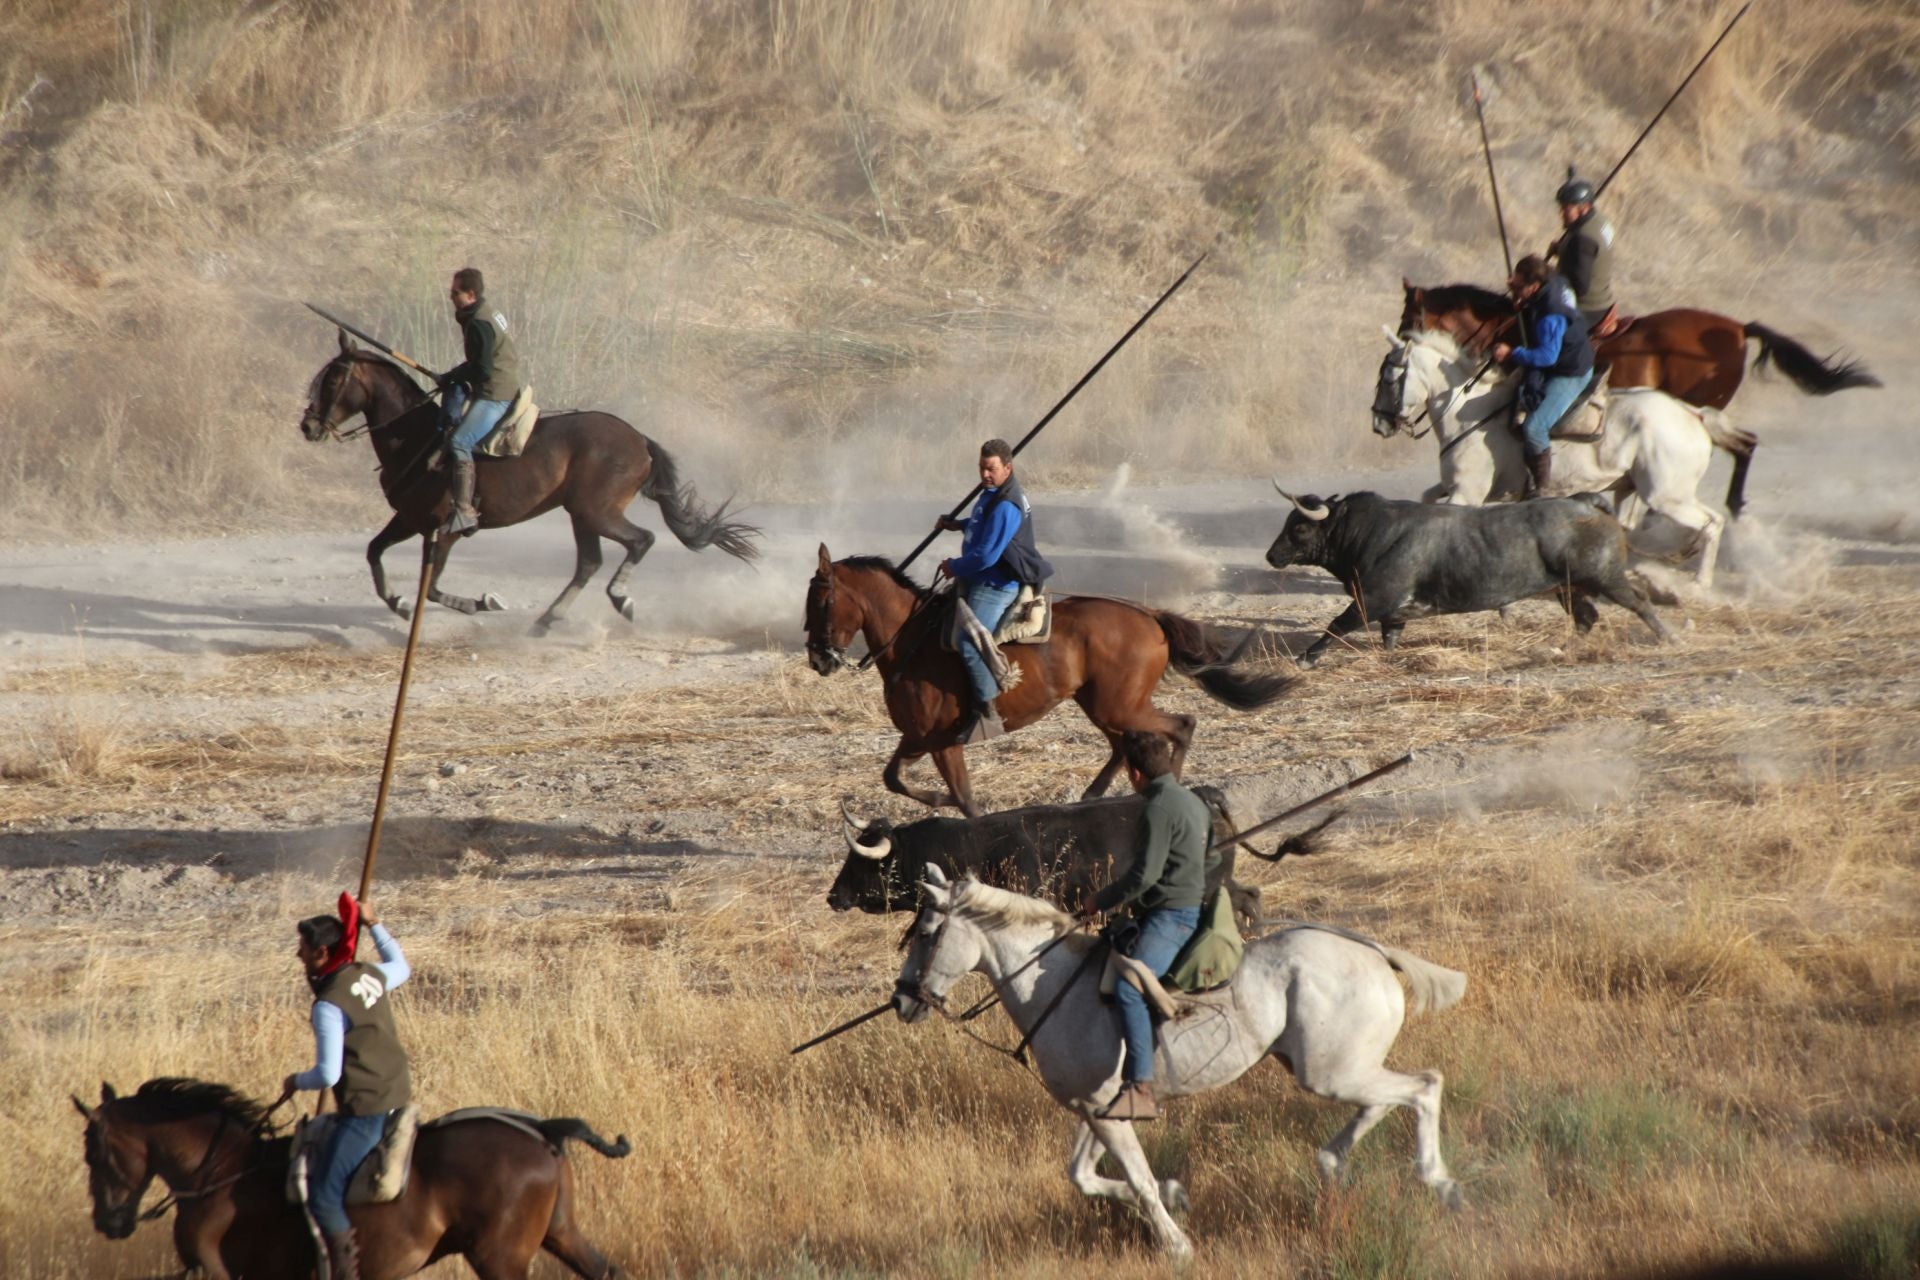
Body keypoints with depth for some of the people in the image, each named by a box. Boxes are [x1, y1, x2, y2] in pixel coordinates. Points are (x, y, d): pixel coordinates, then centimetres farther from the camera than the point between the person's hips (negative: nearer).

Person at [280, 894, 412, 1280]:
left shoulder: (329, 1006, -19)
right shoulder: (373, 976, 5)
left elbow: (327, 1074, -22)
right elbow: (401, 966, 32)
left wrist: (297, 1082, -1)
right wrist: (374, 924, 37)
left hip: (366, 1114, -10)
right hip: (400, 1100, 10)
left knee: (324, 1197, -11)